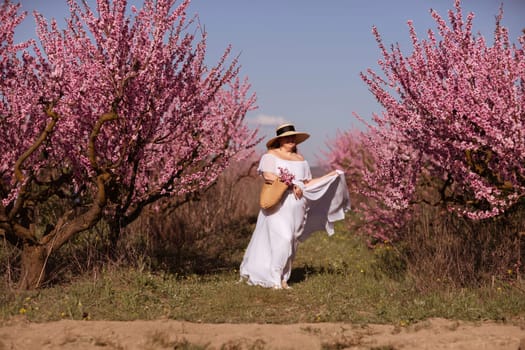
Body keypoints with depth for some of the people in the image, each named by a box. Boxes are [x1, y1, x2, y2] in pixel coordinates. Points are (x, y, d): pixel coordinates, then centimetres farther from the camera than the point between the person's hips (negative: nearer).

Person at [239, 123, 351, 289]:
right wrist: (291, 184, -18)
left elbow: (307, 183, 18)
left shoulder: (300, 159, 18)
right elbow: (268, 175, -15)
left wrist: (330, 176, 13)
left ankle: (282, 279, 11)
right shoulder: (270, 156, 1)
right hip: (278, 206, -6)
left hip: (296, 207, 6)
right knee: (282, 239, -17)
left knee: (291, 243, 5)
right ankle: (274, 278, -11)